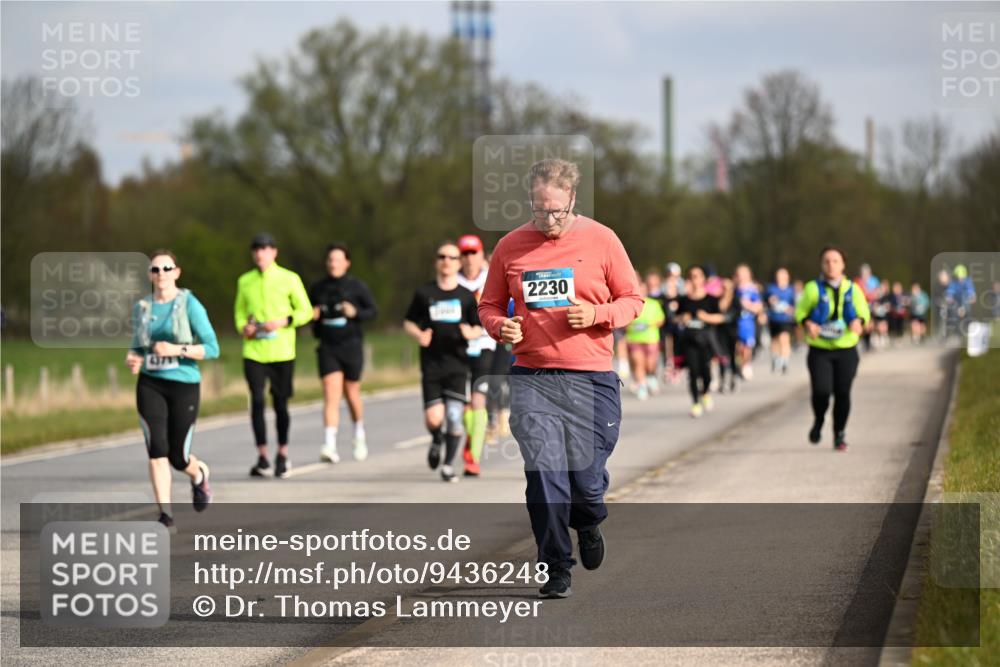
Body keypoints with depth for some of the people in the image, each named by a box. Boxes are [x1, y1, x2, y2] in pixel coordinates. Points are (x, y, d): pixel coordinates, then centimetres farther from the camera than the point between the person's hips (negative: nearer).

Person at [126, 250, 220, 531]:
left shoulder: (189, 305, -5)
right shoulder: (141, 308, 8)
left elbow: (212, 349, -8)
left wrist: (177, 350, -20)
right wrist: (132, 359, -3)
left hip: (184, 384, -3)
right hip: (150, 384, 3)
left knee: (178, 457, 3)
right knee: (157, 449, -14)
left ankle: (199, 475, 40)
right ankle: (165, 516, -11)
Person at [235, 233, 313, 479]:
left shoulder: (289, 279, 1)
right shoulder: (245, 281, 10)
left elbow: (305, 311, 3)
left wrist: (284, 321, -13)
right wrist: (243, 327, -3)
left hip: (282, 351, -1)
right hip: (253, 351, 1)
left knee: (280, 403, 4)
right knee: (257, 401, -9)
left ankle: (283, 455, 20)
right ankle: (262, 457, -2)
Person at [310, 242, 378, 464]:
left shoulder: (357, 287, -2)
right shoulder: (318, 289, 5)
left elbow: (373, 311, 2)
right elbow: (309, 311, 17)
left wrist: (355, 312, -17)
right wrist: (312, 315, -7)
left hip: (351, 346, -1)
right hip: (327, 348, 1)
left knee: (351, 394, 12)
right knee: (331, 395, -12)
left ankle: (359, 437, 38)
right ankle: (330, 446, -20)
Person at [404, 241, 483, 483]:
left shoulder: (467, 296, 5)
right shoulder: (424, 293, 5)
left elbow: (479, 328, 10)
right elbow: (408, 323, 12)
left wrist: (471, 333, -13)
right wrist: (419, 335, -9)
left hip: (457, 365, 0)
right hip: (431, 365, 0)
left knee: (455, 416, -7)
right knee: (433, 418, -9)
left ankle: (448, 464, 9)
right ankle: (436, 440, 26)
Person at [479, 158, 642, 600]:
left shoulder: (600, 240, 2)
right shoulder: (510, 247, 6)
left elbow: (633, 299, 7)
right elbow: (489, 304, 16)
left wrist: (597, 315, -12)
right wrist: (500, 327, -7)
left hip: (591, 378, -1)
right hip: (531, 377, 1)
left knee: (586, 476, 0)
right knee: (543, 474, -8)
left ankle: (588, 526, 36)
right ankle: (556, 570, 1)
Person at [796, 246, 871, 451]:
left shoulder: (852, 289, 5)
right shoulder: (813, 288, -1)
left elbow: (864, 311, 11)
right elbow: (800, 311, 5)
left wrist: (859, 321, -13)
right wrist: (807, 323, -16)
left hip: (846, 351, 2)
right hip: (819, 351, -2)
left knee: (842, 393, 1)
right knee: (821, 391, -14)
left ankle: (840, 434, 18)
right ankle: (818, 422, 17)